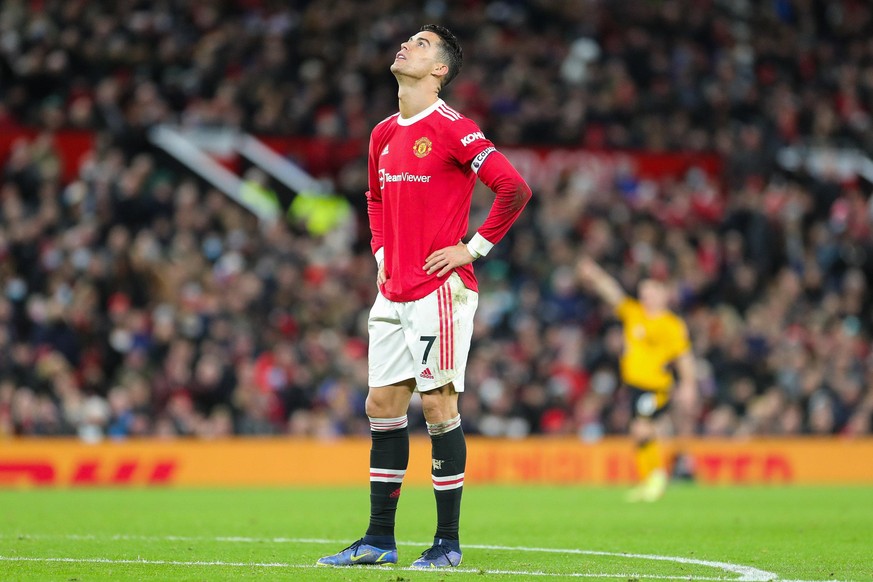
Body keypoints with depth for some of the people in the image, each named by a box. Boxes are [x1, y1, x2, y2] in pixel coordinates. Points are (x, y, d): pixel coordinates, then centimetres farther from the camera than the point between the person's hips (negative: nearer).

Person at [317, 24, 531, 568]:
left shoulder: (452, 129, -11)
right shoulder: (383, 134, 14)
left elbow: (513, 187, -17)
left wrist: (473, 248, -12)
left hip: (440, 290, -8)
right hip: (393, 293, 8)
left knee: (438, 404, -6)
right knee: (382, 405, 7)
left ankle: (448, 542, 1)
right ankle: (379, 539, 14)